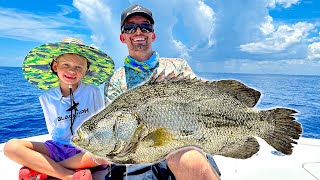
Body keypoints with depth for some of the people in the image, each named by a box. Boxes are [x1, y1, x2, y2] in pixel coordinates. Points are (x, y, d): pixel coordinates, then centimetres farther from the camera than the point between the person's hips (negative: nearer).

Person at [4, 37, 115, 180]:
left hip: (87, 149, -2)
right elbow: (53, 131, 8)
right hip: (58, 147, 3)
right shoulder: (47, 98, 2)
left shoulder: (92, 91, -6)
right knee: (11, 147, -17)